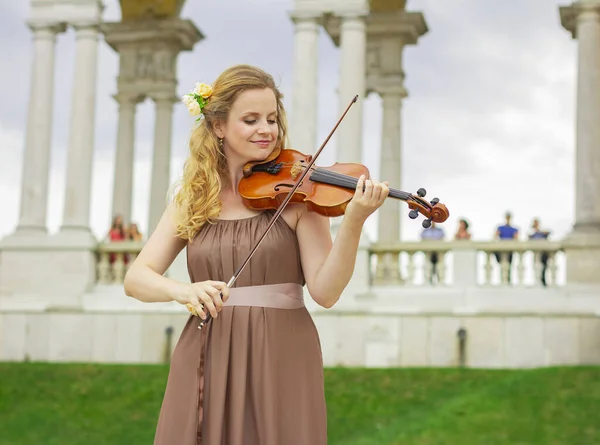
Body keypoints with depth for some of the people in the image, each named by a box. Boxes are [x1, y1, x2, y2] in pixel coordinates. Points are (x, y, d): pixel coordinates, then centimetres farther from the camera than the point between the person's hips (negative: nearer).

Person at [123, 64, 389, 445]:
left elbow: (325, 291, -11)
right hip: (207, 361, 2)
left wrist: (353, 222, -25)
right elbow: (136, 279, -1)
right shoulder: (193, 198, 7)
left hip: (281, 360, -2)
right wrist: (183, 290, -21)